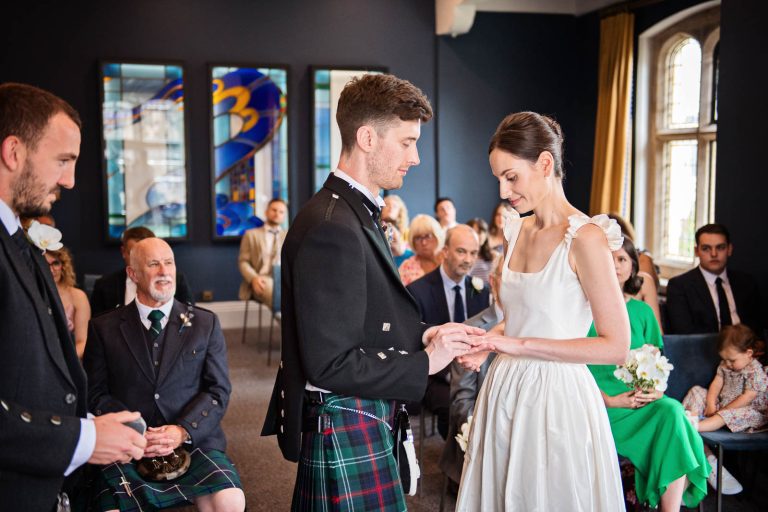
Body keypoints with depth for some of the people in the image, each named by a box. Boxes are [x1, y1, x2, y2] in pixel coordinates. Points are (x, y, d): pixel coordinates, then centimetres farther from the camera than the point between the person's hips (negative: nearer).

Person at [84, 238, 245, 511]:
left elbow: (218, 390, 6)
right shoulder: (104, 328, 9)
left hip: (193, 441, 0)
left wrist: (184, 431, -11)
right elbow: (95, 394, 6)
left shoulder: (205, 323, 10)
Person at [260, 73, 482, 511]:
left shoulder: (356, 213, 8)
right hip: (345, 429, -10)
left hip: (364, 421, 10)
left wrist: (421, 334, -2)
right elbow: (332, 364, -24)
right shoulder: (331, 227, -23)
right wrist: (425, 362, -15)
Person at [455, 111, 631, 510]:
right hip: (506, 393, 7)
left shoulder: (585, 237, -15)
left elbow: (616, 347, -17)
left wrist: (519, 345, -19)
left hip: (556, 398, -7)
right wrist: (488, 343, -1)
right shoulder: (516, 230, 7)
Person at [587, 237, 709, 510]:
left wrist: (656, 389, -5)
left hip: (640, 402, 4)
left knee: (672, 410, -28)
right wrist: (609, 400, -13)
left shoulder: (642, 311, 14)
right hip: (598, 403, -4)